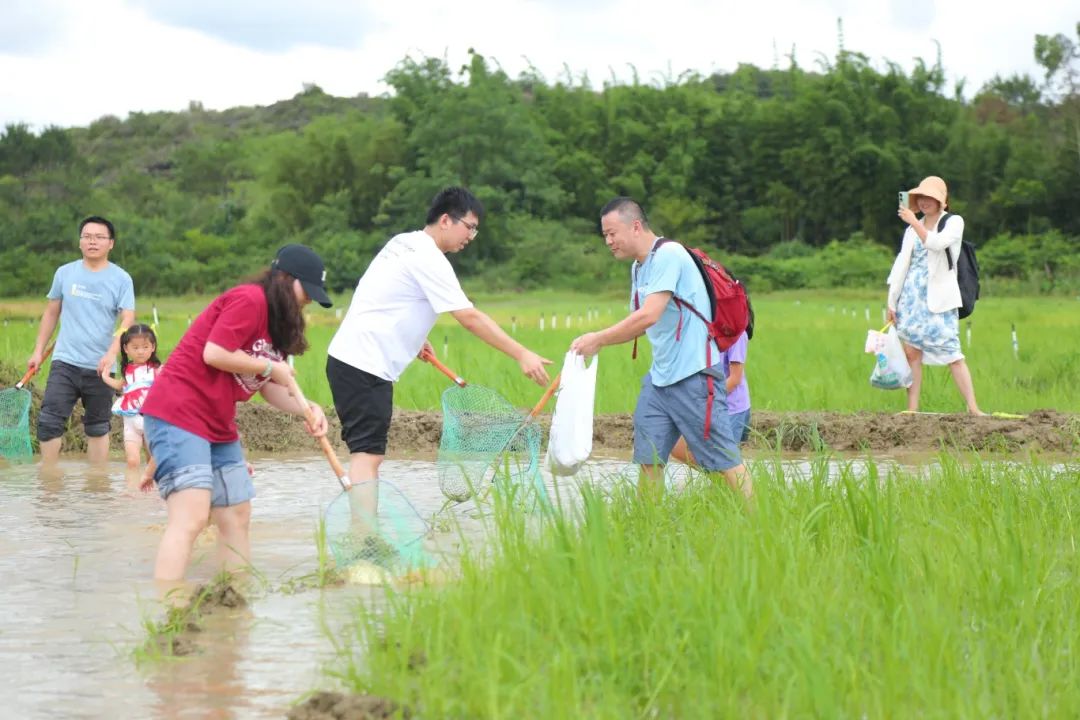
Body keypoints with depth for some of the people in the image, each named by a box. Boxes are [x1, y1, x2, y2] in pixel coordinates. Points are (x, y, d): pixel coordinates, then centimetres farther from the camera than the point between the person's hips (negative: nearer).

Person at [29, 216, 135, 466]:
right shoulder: (65, 273, 4)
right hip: (65, 362, 1)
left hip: (100, 367, -1)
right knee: (49, 422, -9)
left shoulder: (121, 279, -2)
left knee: (97, 428, 10)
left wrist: (112, 353, -25)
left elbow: (128, 320, -10)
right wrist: (38, 351, 11)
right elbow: (51, 313, 14)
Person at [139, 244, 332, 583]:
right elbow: (215, 354, -22)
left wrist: (307, 409, -1)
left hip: (219, 426, 11)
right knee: (191, 516, -21)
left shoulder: (275, 318, 19)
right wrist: (271, 367, -10)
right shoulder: (250, 299, -12)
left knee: (237, 516, 12)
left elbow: (268, 386, 16)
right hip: (178, 414, -11)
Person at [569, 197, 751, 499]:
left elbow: (649, 316, -24)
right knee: (649, 459, 5)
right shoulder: (638, 268, 14)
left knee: (724, 459, -6)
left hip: (693, 375, -9)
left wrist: (598, 340, -17)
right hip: (659, 378, 9)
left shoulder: (668, 255, -15)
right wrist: (595, 341, 3)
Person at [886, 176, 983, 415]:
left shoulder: (954, 222, 2)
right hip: (912, 296, 5)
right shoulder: (913, 229, 16)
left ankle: (973, 408, -12)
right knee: (912, 352, 0)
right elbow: (902, 264, 15)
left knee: (952, 354, -11)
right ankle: (912, 409, 2)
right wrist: (892, 301, 11)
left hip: (939, 299, -5)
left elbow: (937, 243, -18)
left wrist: (914, 222, -16)